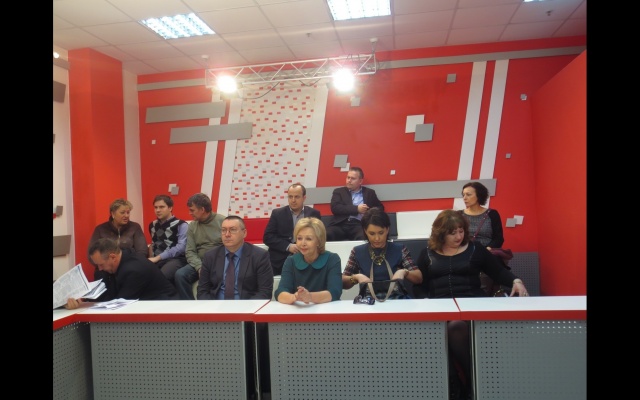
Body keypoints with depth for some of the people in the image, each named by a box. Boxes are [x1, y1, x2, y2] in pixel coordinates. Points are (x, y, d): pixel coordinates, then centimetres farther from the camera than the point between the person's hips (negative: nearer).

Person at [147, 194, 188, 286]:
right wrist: (151, 257, 10)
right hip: (157, 259, 5)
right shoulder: (153, 225, 22)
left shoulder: (181, 225, 2)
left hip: (176, 259, -5)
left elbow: (181, 247, -11)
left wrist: (157, 258, -14)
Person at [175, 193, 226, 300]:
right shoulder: (192, 226, 10)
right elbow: (190, 251, 5)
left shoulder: (223, 221, -4)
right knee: (180, 275, -22)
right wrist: (200, 267, -13)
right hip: (200, 263, 4)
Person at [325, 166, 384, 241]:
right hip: (341, 224, 1)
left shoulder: (369, 192, 20)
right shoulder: (339, 191, 17)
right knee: (326, 235, -32)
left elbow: (380, 208, 19)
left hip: (359, 225, 0)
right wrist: (356, 209, -4)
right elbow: (335, 208, 2)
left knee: (363, 237, -37)